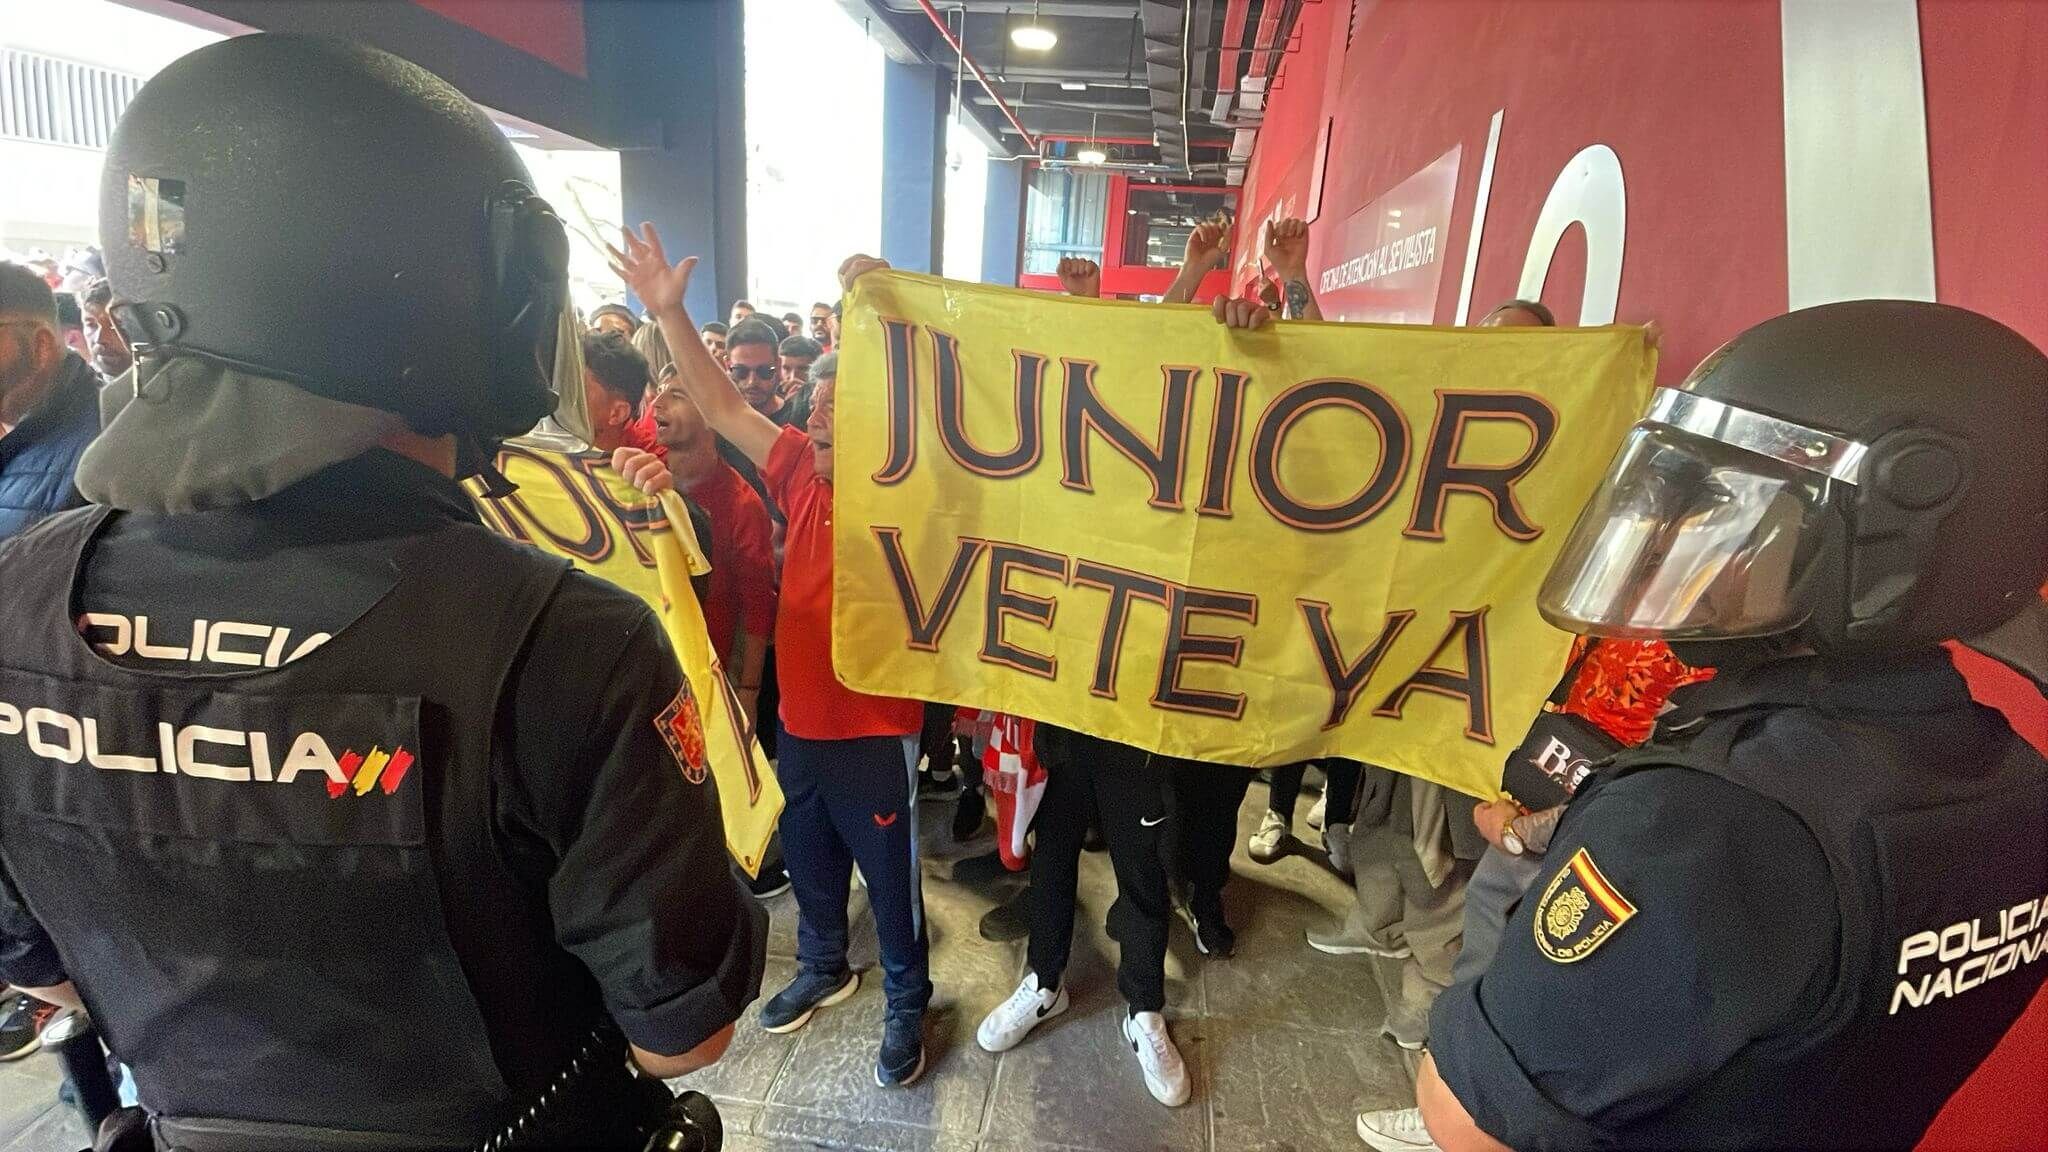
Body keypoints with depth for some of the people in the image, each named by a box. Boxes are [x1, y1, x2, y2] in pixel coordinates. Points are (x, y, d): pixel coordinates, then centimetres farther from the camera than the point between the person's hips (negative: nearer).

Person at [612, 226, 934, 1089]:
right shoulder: (801, 472, 1)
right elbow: (723, 409, 3)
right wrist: (668, 311, -2)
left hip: (874, 728, -6)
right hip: (799, 720, 6)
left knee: (890, 876, 12)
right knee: (809, 863, 25)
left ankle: (907, 1002, 34)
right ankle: (823, 969, 50)